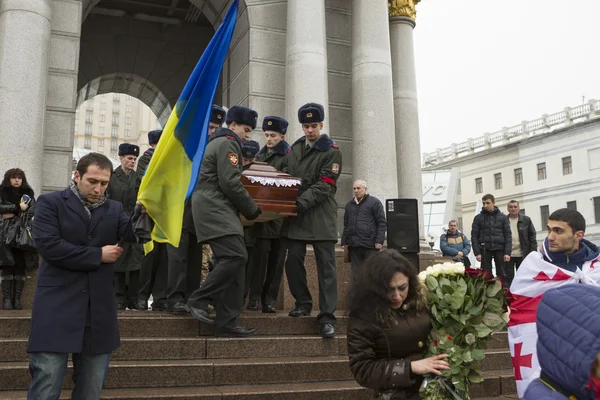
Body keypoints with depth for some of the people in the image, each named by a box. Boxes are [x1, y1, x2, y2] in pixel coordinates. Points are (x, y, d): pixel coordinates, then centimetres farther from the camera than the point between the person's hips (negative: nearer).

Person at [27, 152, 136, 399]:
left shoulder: (114, 209, 14)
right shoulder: (50, 203, 2)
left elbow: (133, 234, -3)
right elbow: (48, 246, -11)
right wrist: (98, 255, -8)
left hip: (99, 311, 4)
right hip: (57, 309, -4)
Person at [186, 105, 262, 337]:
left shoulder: (217, 142, 27)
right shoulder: (228, 143, -6)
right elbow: (230, 184, -16)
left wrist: (244, 209, 19)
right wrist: (253, 210, -7)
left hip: (217, 210, 11)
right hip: (216, 210, -11)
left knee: (232, 260, 3)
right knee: (236, 256, -21)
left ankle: (227, 323, 1)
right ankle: (198, 300, -12)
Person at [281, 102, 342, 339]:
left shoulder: (332, 151, 0)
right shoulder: (293, 149, 15)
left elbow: (325, 185, -9)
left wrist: (302, 202, -20)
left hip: (321, 215, -4)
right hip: (296, 213, 4)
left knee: (326, 265, -5)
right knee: (293, 260, 4)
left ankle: (327, 316, -2)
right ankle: (303, 302, 24)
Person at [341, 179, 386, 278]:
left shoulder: (374, 202, 4)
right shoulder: (349, 205, 20)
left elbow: (382, 223, -1)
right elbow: (346, 225, 23)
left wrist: (379, 241, -11)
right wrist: (344, 242, 13)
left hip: (370, 245, -5)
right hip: (353, 245, 5)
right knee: (356, 273, 5)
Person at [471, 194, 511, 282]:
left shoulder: (502, 217, 7)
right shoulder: (478, 218, 6)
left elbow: (508, 235, 4)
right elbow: (474, 236, 3)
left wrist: (507, 252, -6)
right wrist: (477, 253, -7)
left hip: (500, 249, 0)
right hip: (485, 250, 0)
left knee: (501, 275, 3)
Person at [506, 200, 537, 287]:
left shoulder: (526, 220, 2)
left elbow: (532, 236, 3)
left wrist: (533, 252, -4)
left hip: (522, 254, 0)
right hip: (508, 254, 0)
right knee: (508, 277, 5)